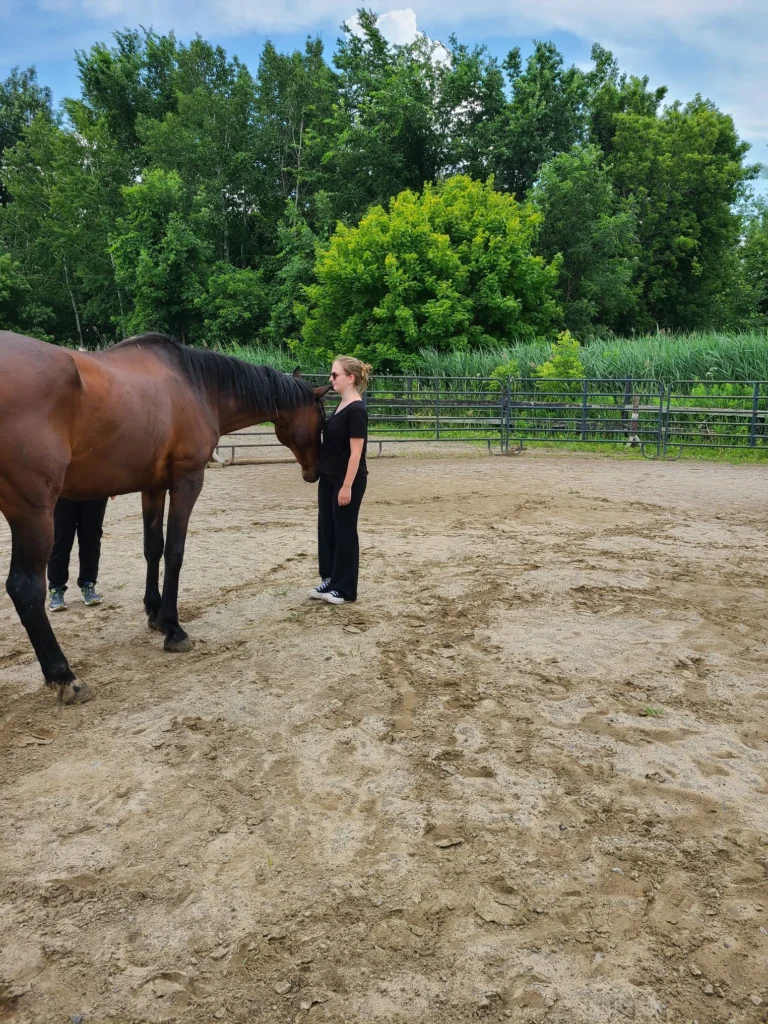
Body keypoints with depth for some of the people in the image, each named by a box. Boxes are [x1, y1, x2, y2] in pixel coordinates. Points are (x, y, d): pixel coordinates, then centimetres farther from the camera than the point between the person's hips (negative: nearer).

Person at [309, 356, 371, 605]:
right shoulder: (341, 405, 11)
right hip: (329, 478, 9)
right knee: (326, 529, 14)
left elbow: (356, 452, -20)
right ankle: (330, 580, 25)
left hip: (348, 481, -9)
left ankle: (345, 589, 12)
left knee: (344, 532, 0)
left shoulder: (356, 410, -18)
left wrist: (347, 486, -21)